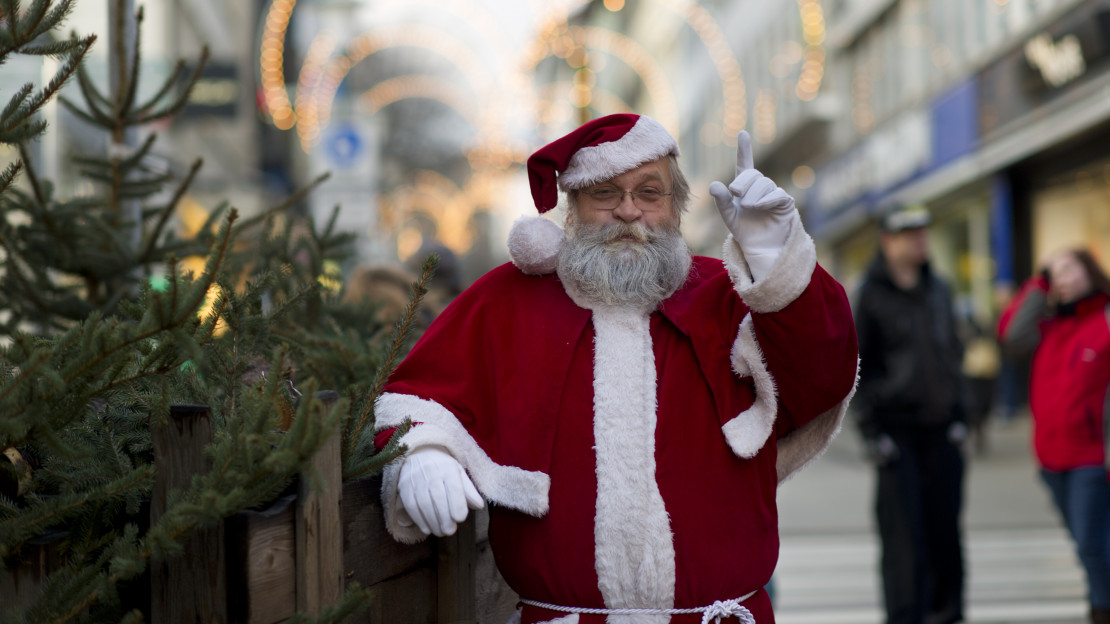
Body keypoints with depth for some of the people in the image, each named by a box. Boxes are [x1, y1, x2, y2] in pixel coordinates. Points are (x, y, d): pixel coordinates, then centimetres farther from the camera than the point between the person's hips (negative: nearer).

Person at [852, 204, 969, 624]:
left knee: (944, 527, 5)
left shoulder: (937, 290, 12)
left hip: (941, 430, 4)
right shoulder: (870, 295, -2)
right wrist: (870, 430, -8)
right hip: (896, 429, -4)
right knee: (903, 531, -7)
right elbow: (856, 366, -2)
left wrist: (959, 415, 11)